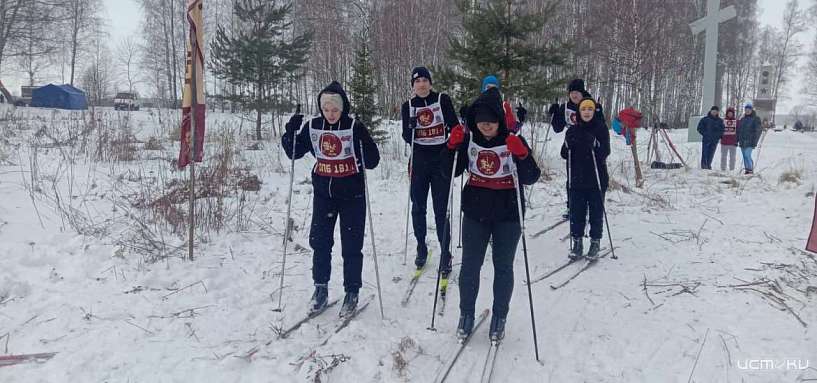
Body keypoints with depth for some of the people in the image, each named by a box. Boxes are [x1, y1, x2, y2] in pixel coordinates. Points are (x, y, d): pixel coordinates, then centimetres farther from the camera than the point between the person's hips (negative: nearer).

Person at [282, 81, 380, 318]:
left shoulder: (355, 127, -12)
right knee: (319, 242, 6)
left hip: (351, 195, -3)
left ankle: (352, 293, 18)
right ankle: (321, 289, 22)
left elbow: (372, 162, -13)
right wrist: (290, 132, -11)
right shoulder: (313, 127, -1)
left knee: (351, 246, 3)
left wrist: (363, 142, -32)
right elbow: (294, 152, 7)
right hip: (323, 194, 3)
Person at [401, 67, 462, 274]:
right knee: (418, 207, 9)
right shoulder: (408, 106, 5)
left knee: (441, 209, -3)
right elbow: (407, 138, 2)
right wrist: (411, 127, -18)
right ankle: (421, 248, 26)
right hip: (419, 161, 3)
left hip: (441, 161, -2)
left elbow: (455, 127, 1)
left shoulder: (443, 100, -1)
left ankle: (445, 254, 3)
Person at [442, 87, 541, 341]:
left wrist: (521, 155, -30)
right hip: (475, 213, 2)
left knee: (503, 267, 10)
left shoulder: (514, 141, -10)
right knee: (470, 265, 7)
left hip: (508, 215, -1)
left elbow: (531, 178, -13)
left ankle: (499, 317, 26)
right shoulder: (469, 139, -4)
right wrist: (452, 146, -16)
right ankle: (466, 314, 25)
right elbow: (450, 172, 0)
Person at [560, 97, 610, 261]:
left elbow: (605, 152, -9)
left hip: (597, 178, -2)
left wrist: (595, 145, -27)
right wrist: (568, 145, -14)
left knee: (596, 212, 5)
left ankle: (595, 242, 15)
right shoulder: (573, 130, 7)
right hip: (577, 178, 3)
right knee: (577, 212, 5)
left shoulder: (601, 128, -2)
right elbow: (565, 155, 6)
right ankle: (577, 242, 15)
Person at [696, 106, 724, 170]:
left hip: (715, 140, 2)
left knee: (711, 154, 4)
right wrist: (704, 134, -6)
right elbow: (699, 128, 4)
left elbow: (722, 130, 11)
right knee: (704, 153, -7)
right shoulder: (705, 119, 3)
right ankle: (703, 165, -5)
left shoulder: (720, 121, 10)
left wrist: (718, 136, -4)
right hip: (706, 139, -2)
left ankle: (708, 165, 11)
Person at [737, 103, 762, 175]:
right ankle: (746, 169, 13)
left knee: (747, 155, -15)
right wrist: (737, 140, 11)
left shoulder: (756, 119, -1)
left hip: (750, 141, -6)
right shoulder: (742, 119, 15)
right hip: (742, 141, 6)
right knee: (744, 156, 7)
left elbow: (758, 131, -6)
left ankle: (751, 169, -7)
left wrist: (754, 141, -14)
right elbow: (738, 130, 18)